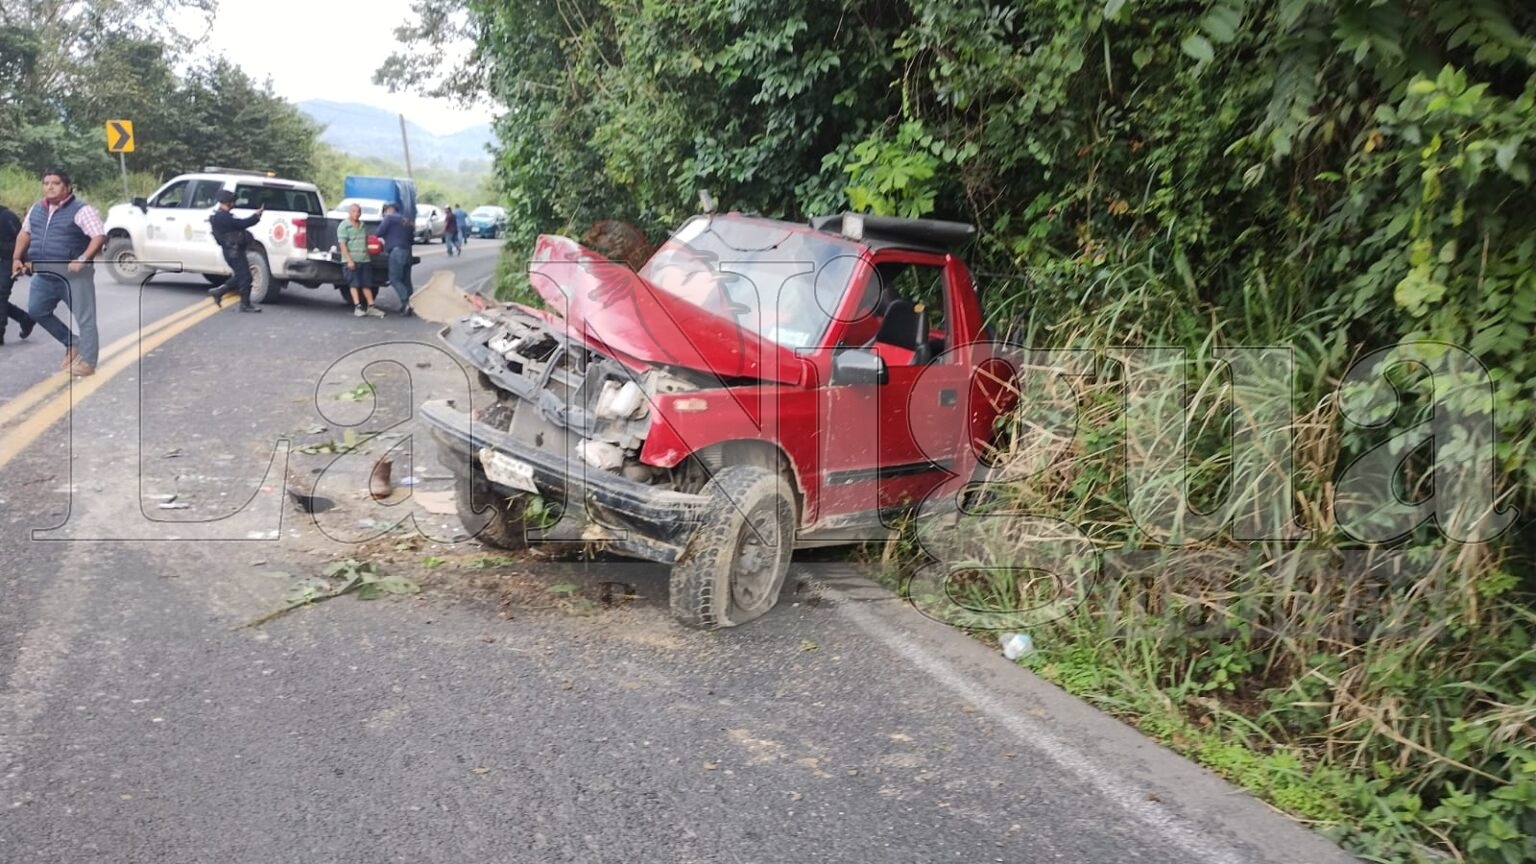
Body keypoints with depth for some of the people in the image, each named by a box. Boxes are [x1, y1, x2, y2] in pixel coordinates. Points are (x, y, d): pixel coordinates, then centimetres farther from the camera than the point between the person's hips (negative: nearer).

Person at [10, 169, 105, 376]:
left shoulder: (81, 210, -11)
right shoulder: (37, 209, 12)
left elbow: (99, 237, -19)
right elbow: (25, 233, 24)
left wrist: (83, 260, -29)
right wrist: (17, 258, 12)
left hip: (73, 274, -8)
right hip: (44, 274, 8)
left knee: (84, 317, -3)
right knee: (36, 311, 12)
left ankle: (87, 362, 2)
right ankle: (72, 344, 25)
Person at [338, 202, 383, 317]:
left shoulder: (362, 226, 16)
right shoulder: (344, 226, -4)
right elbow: (342, 244, -11)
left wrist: (368, 255, 22)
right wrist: (349, 260, -18)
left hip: (365, 259, 6)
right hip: (352, 260, -6)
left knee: (366, 284, 7)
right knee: (354, 284, -6)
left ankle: (370, 306, 11)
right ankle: (357, 307, -7)